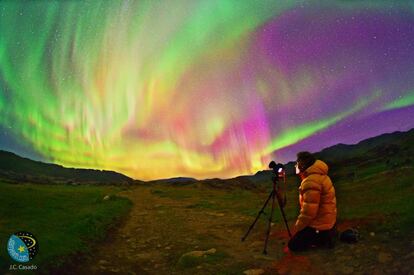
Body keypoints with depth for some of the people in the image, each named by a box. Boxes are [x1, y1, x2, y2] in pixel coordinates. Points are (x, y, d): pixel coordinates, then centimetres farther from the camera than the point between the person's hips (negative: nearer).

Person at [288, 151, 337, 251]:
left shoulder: (311, 181, -27)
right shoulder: (319, 175, 6)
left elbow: (308, 212, -27)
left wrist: (297, 227, -12)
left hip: (319, 225, -10)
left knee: (293, 245, -1)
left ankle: (324, 238, -1)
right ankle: (328, 233, 16)